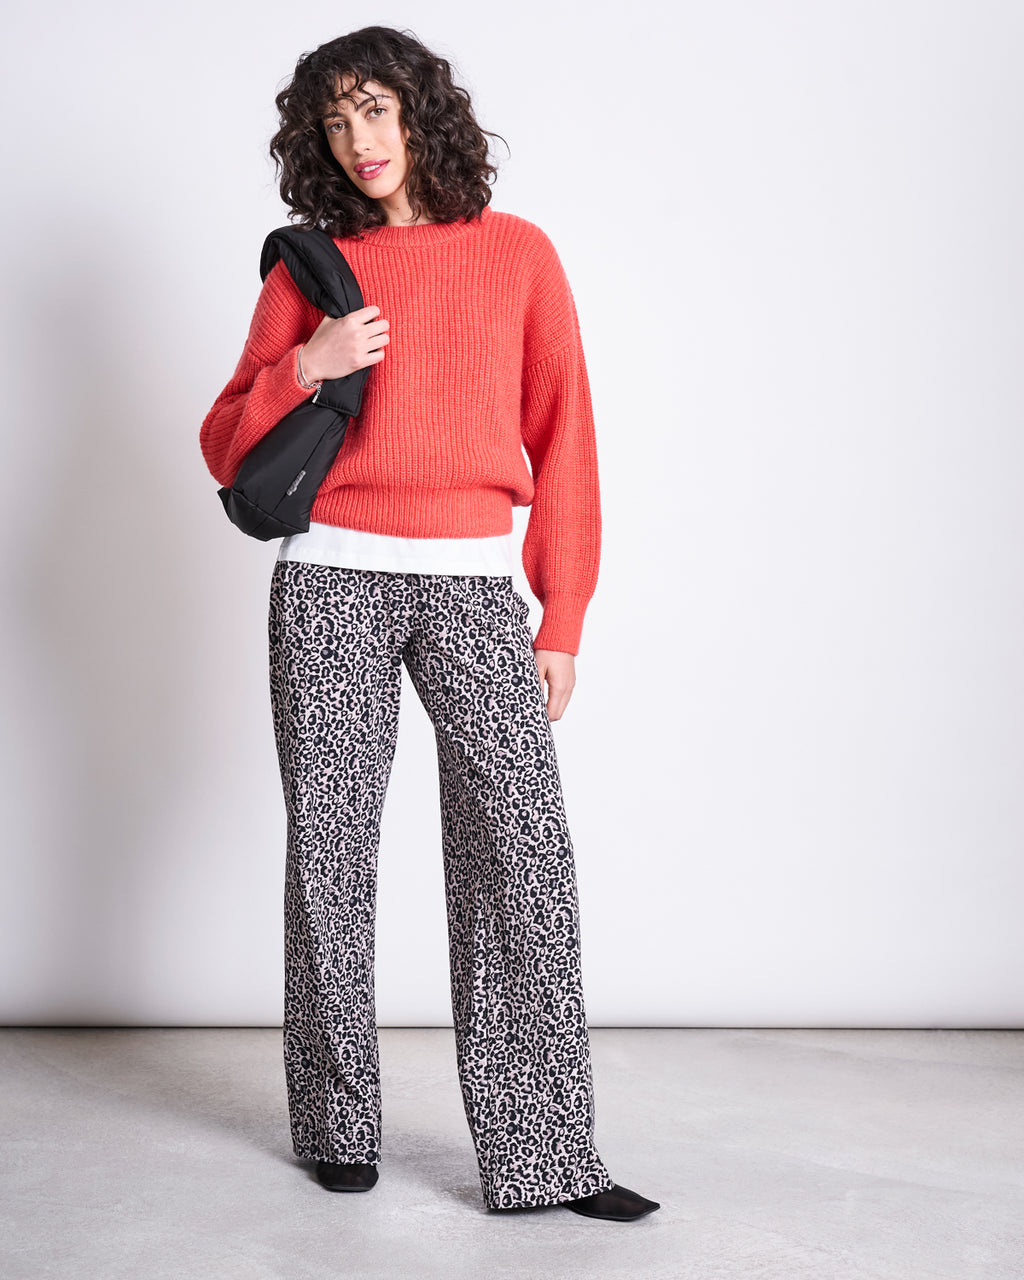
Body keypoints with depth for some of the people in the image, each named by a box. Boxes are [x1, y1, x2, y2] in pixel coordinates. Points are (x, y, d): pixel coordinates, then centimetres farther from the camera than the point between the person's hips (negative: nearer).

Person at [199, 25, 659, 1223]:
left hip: (474, 582, -1)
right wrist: (303, 368, -10)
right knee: (331, 849, 3)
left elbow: (562, 441, 7)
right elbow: (227, 448, 10)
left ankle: (544, 1152, -5)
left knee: (525, 849, -10)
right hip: (332, 581, 1)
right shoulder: (308, 265, 10)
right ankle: (338, 1124, 17)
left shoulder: (517, 253, 8)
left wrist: (563, 620, 1)